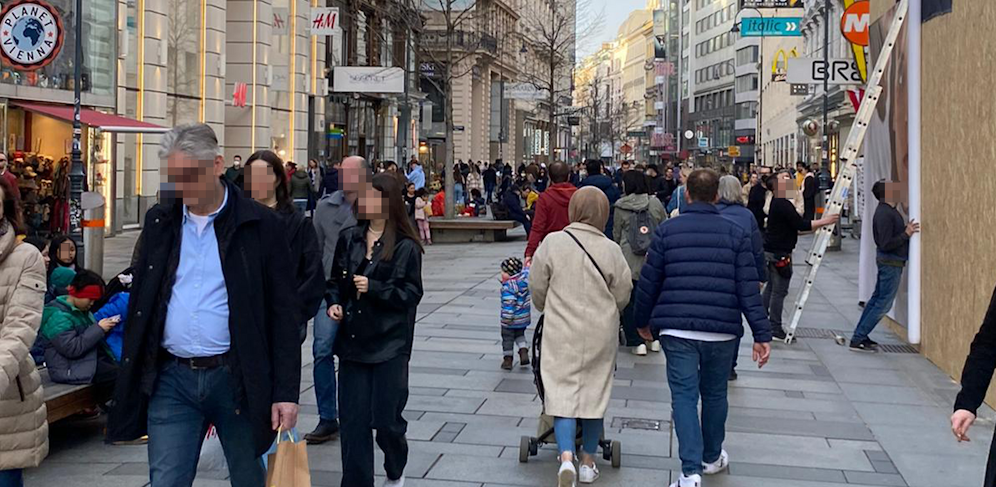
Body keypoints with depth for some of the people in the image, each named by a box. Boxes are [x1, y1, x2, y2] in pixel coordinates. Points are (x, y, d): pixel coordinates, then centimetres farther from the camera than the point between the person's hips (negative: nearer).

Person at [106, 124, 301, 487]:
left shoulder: (261, 225, -5)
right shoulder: (159, 220, 7)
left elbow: (284, 315, -5)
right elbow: (140, 301, 14)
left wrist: (286, 392, -9)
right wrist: (131, 375, 10)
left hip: (238, 378, -3)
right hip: (171, 379, 3)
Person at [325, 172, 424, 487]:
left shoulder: (406, 247, -7)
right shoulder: (349, 239, 7)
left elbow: (411, 293, -9)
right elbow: (335, 281, 17)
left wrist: (374, 288, -18)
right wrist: (334, 303, -2)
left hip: (389, 345, -4)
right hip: (353, 341, 4)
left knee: (386, 419, 2)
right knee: (353, 420, 2)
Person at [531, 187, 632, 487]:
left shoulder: (552, 243, -9)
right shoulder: (611, 250, -7)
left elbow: (537, 286, -1)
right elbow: (622, 295, 1)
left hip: (561, 333, -1)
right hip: (600, 335, 1)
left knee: (562, 392, 2)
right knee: (595, 393, 14)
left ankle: (566, 456, -17)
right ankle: (588, 462, 24)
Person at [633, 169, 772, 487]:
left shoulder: (667, 230, 1)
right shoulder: (735, 233, 2)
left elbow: (649, 282, 4)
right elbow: (748, 288, -2)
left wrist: (643, 320, 18)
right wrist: (761, 334, -1)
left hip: (677, 329, -1)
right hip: (722, 329, 1)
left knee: (684, 396, 1)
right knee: (714, 394, 18)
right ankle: (712, 458, 35)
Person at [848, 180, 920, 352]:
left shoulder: (888, 211, 10)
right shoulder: (885, 214, -22)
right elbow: (886, 244, -24)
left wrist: (907, 230, 7)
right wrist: (906, 234, -23)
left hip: (888, 261, 10)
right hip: (891, 262, -10)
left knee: (877, 299, 16)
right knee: (883, 304, -5)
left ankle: (860, 336, 22)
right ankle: (857, 340, -3)